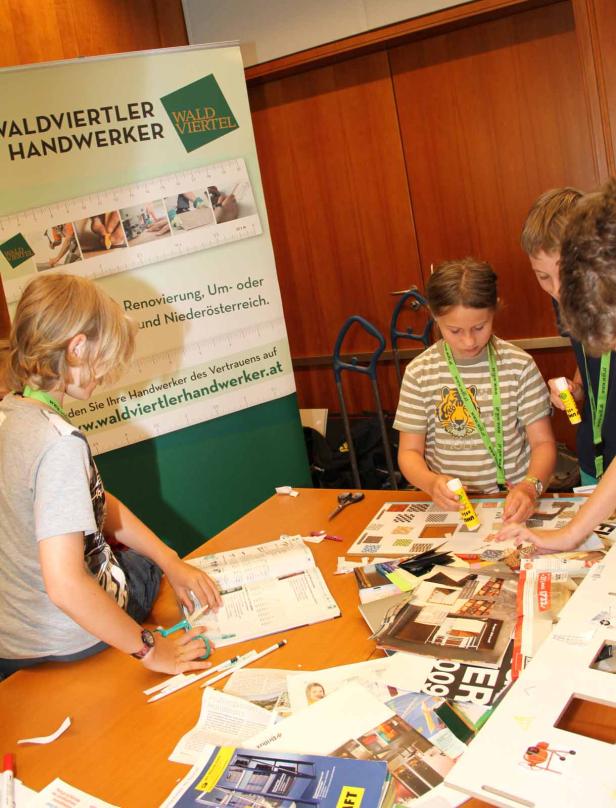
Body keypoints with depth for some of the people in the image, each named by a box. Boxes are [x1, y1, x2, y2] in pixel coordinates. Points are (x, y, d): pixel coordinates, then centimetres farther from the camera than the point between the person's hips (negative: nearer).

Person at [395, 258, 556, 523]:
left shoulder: (520, 365, -2)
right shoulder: (419, 373, -2)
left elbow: (543, 442, 0)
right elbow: (409, 452, 2)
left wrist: (530, 487, -20)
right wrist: (431, 482, -20)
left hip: (512, 501, 0)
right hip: (450, 505, 0)